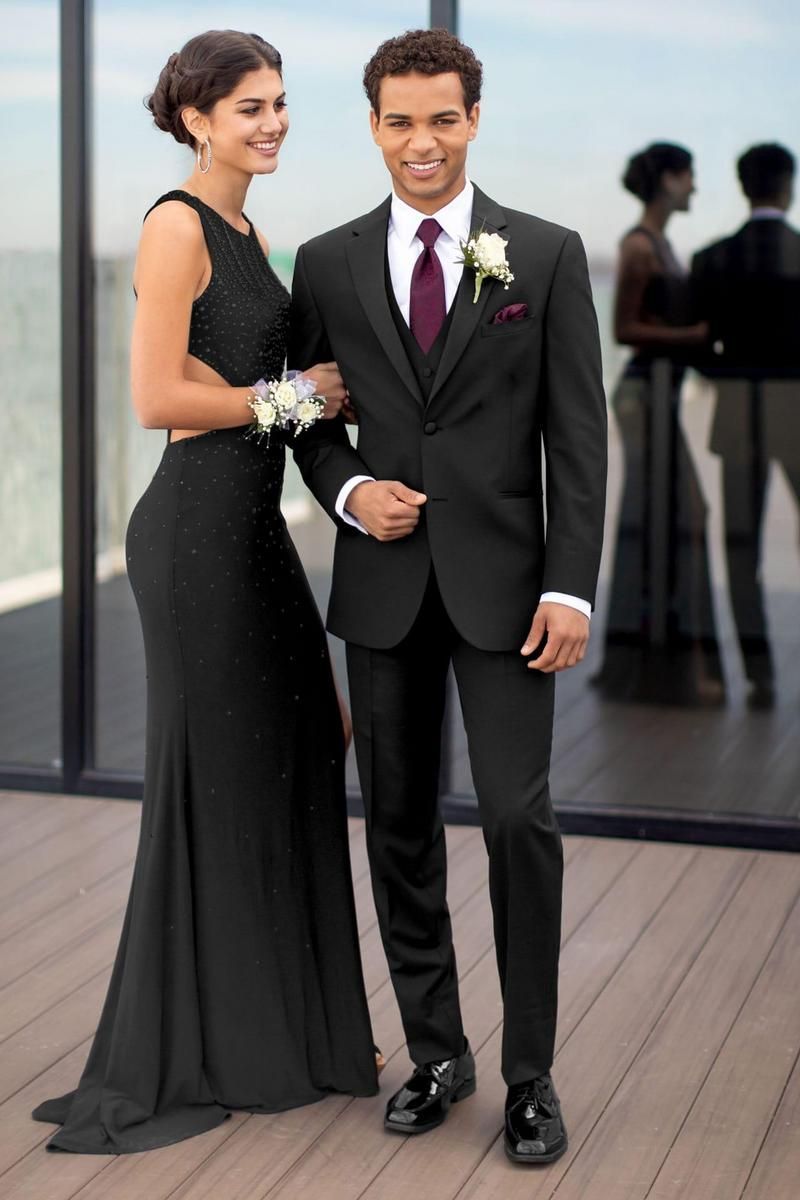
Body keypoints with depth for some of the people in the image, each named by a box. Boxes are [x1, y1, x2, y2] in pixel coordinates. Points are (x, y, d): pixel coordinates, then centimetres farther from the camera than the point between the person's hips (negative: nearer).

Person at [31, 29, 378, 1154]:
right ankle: (172, 1061, 11)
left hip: (252, 521, 9)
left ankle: (278, 1034, 26)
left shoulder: (249, 235, 16)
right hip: (198, 524, -9)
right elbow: (157, 396, -18)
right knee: (213, 778, -2)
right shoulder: (176, 226, -11)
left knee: (291, 765, 13)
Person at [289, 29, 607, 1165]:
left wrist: (570, 588, -10)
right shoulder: (328, 264, 7)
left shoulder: (547, 254, 1)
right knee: (400, 825, 9)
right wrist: (349, 491, -9)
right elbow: (311, 420, 13)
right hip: (384, 581, 3)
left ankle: (531, 1073, 6)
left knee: (520, 818, -7)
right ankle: (436, 1050, 23)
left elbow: (577, 433, -2)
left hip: (501, 580, -2)